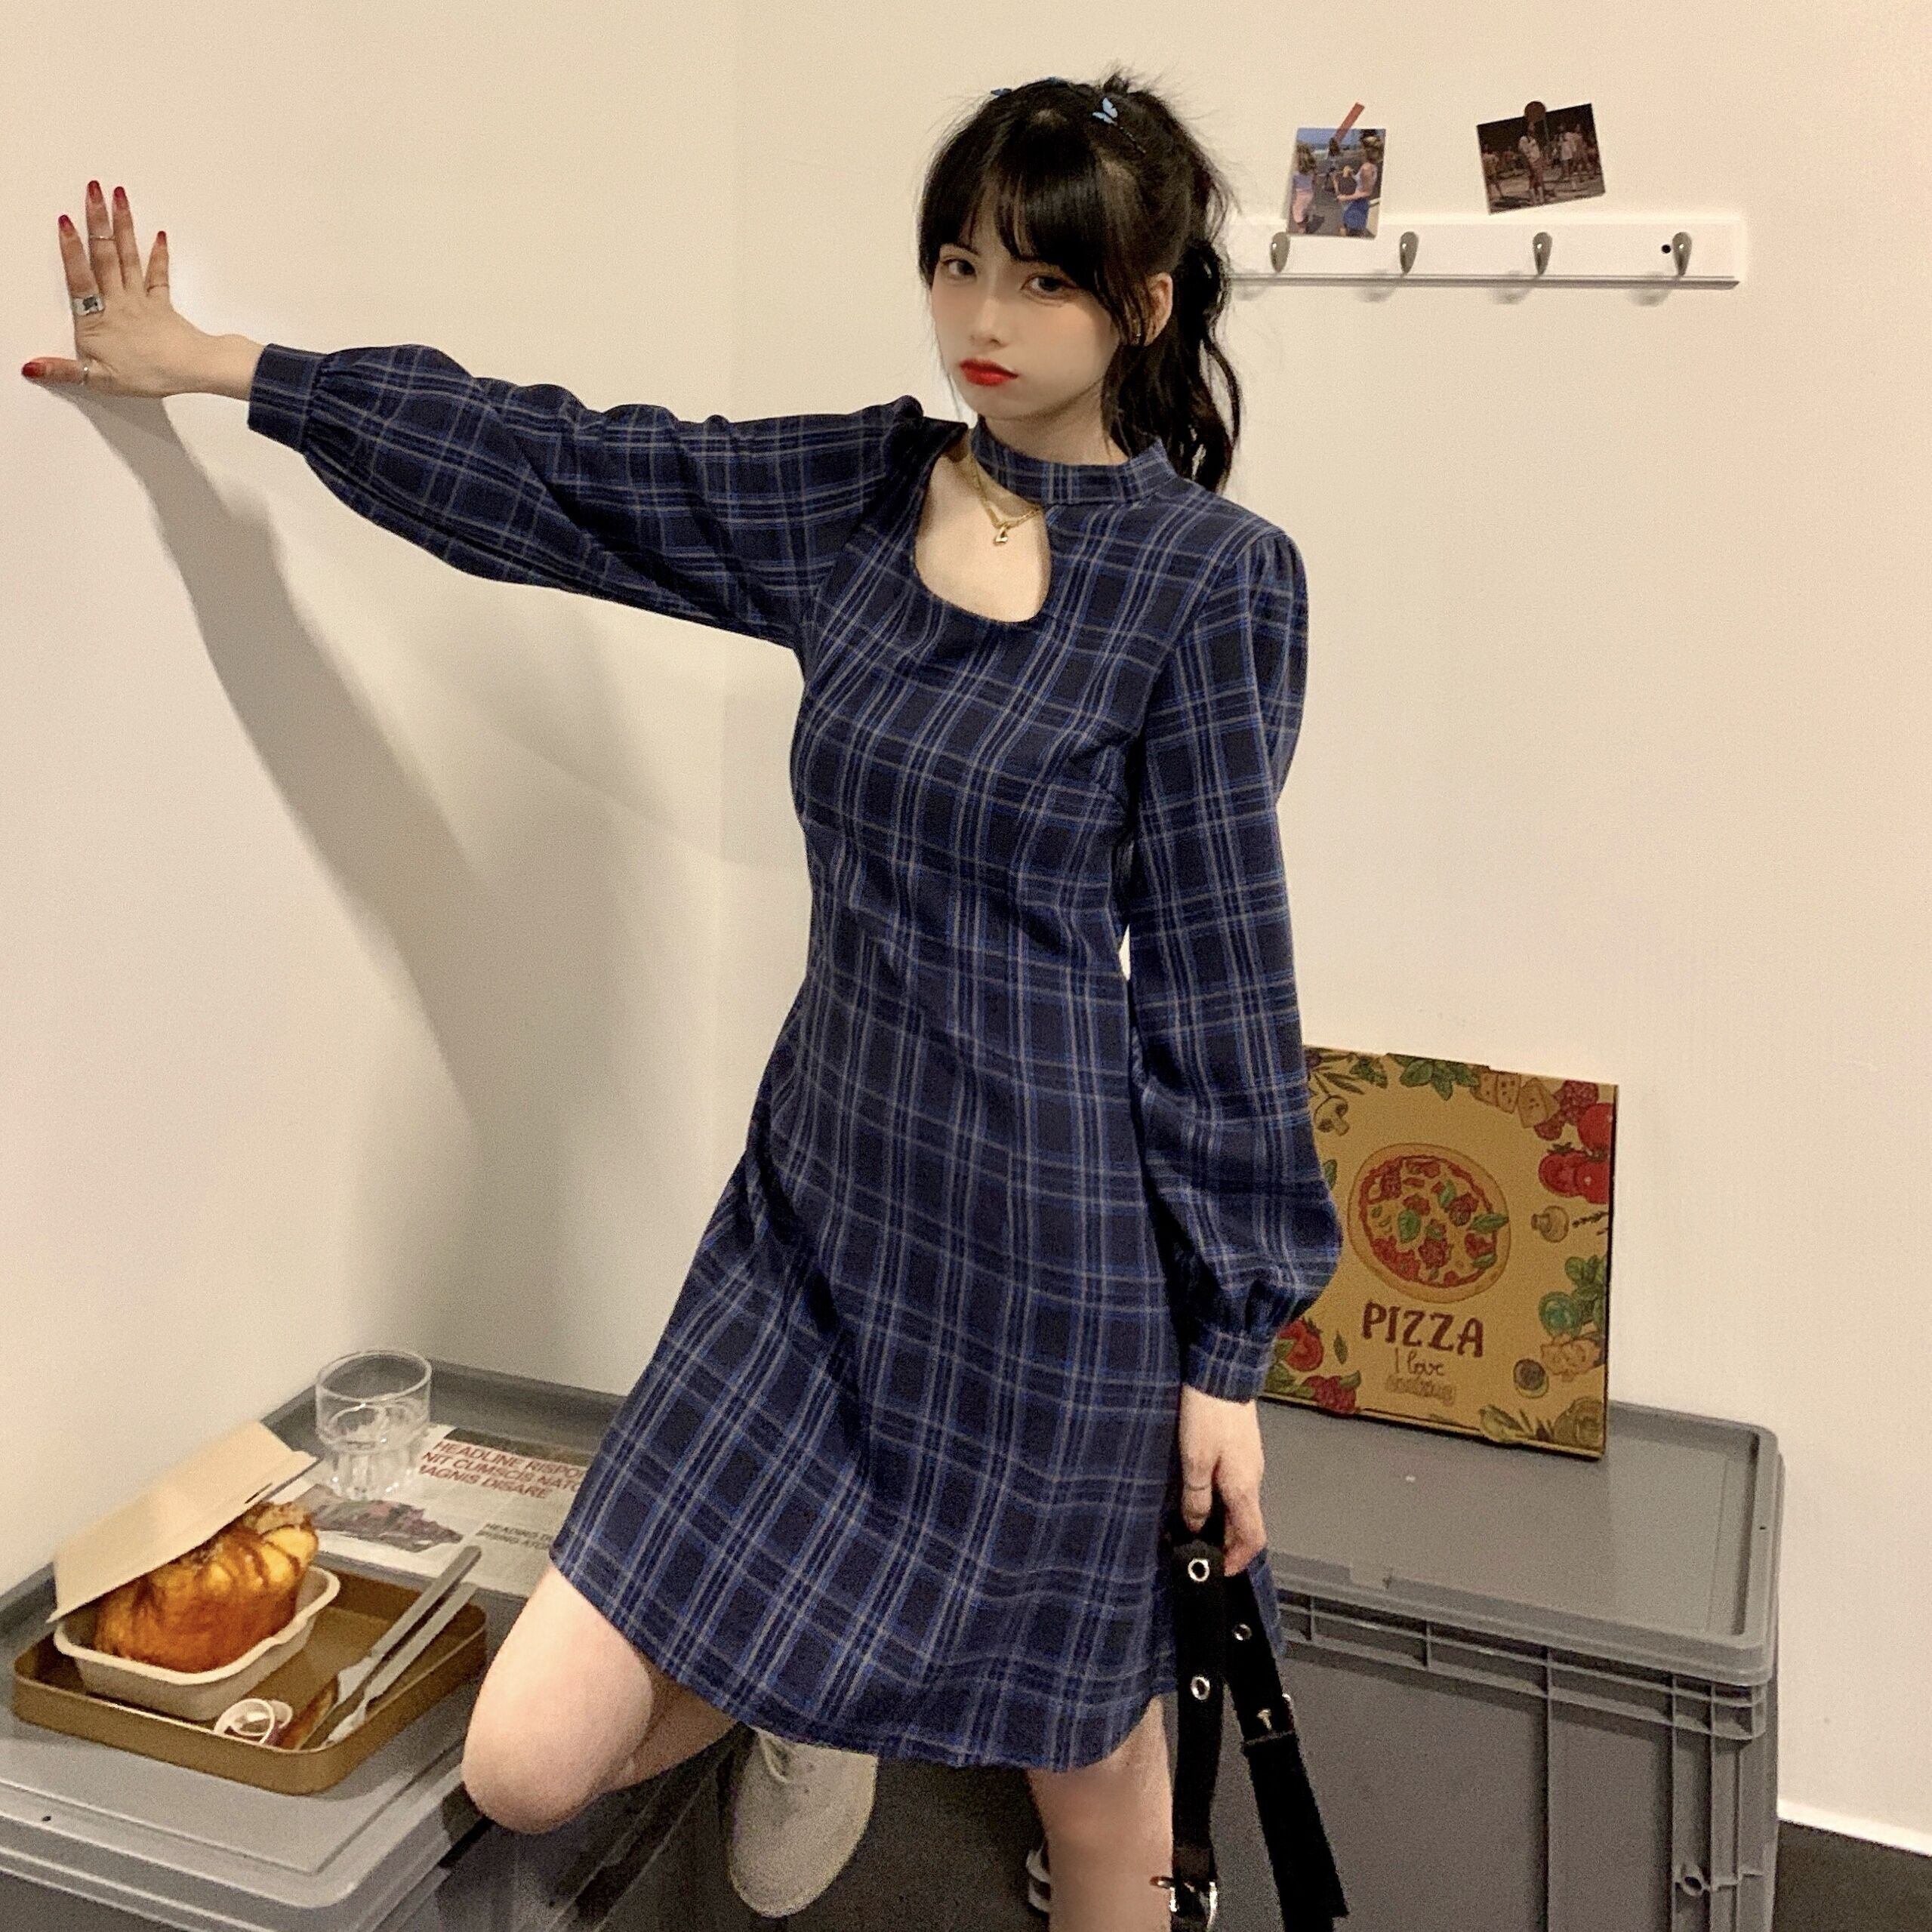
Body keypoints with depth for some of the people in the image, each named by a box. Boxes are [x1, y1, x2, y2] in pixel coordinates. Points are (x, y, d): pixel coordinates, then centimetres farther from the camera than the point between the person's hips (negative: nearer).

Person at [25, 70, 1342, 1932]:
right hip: (815, 1215, 5)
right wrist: (216, 366, 17)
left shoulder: (1211, 576, -8)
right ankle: (809, 1678, 34)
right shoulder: (863, 492, 6)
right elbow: (562, 466, 12)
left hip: (1058, 1256, -4)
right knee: (525, 1765, 3)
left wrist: (1230, 1345, -5)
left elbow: (1218, 969, -7)